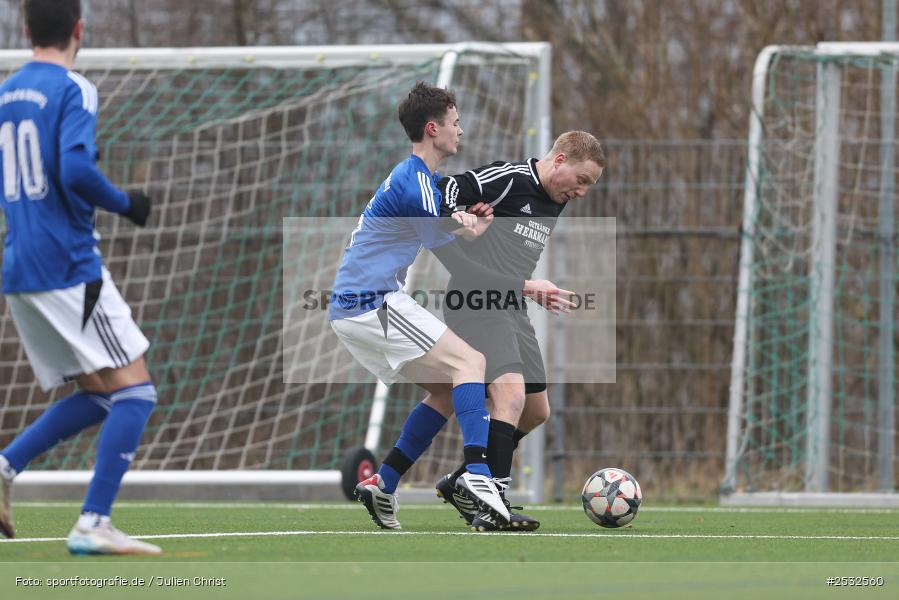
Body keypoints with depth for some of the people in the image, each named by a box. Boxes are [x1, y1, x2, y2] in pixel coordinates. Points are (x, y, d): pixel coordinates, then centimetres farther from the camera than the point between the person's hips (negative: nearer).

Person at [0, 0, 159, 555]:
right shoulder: (74, 91, -9)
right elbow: (76, 171, -22)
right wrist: (127, 205, -6)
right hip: (70, 265, -8)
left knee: (98, 395, 16)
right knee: (135, 390, -5)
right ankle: (93, 524, -15)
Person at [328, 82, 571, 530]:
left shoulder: (410, 176, 18)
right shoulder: (416, 184, -14)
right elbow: (460, 270, -14)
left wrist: (465, 225, 5)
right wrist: (528, 287, -10)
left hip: (350, 308, 10)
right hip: (372, 303, -10)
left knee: (448, 390, 11)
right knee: (469, 362, -17)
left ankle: (381, 487, 8)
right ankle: (477, 473, -33)